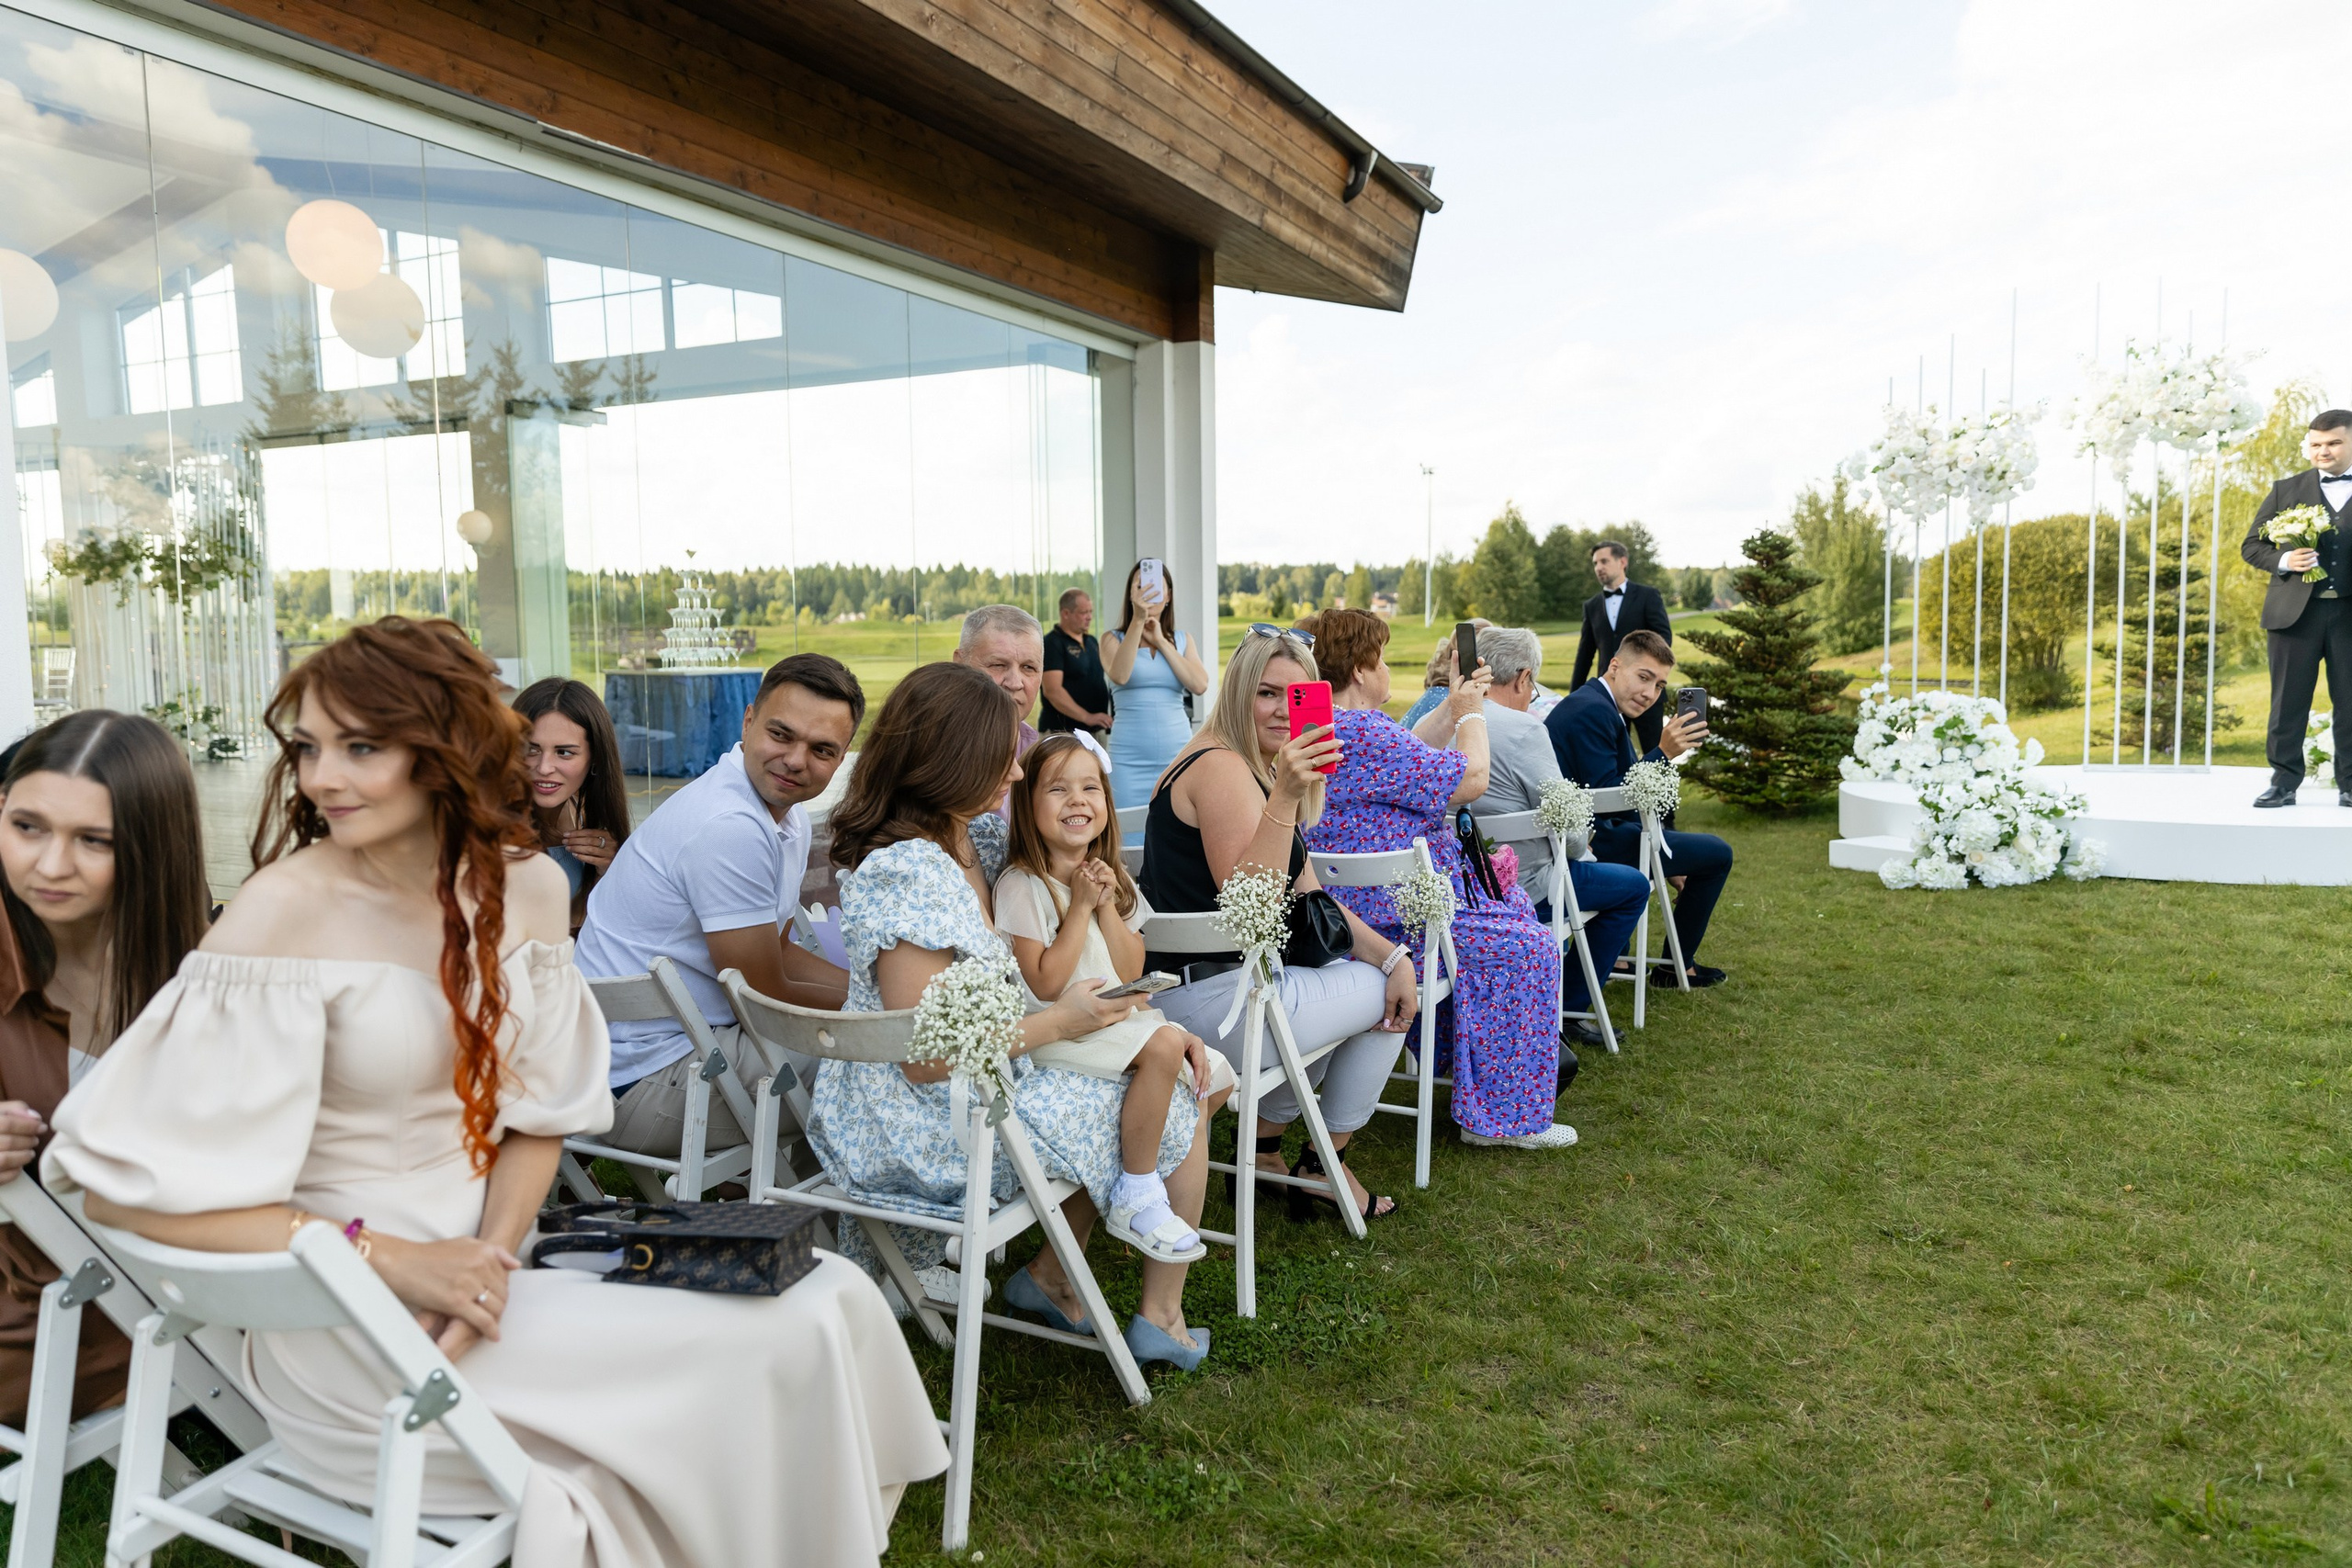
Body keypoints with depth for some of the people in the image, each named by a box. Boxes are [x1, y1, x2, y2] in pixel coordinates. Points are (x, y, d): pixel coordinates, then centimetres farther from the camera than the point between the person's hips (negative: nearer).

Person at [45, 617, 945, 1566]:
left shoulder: (525, 885, 0)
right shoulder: (285, 911, -16)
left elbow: (536, 1112, 6)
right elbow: (131, 1188, -17)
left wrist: (494, 1257, -13)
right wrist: (394, 1261, -21)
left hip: (497, 1249, 6)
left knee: (829, 1299, -8)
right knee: (772, 1351, -16)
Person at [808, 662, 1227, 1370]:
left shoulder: (961, 837, 2)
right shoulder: (908, 873, -27)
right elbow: (925, 1058, -26)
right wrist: (1056, 1023, -17)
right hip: (935, 1137, -9)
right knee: (1176, 1106, 2)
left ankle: (1050, 1271, 21)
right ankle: (1162, 1315, 21)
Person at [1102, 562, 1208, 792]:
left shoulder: (1183, 640, 12)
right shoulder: (1113, 639, 6)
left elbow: (1200, 685, -6)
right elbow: (1119, 676, -16)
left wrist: (1161, 641, -4)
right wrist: (1138, 620, -22)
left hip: (1178, 753, 2)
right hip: (1130, 760, -2)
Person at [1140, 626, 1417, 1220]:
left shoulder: (1260, 768, 15)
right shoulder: (1221, 767, -17)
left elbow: (1307, 896, 12)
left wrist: (1392, 955, 0)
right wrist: (1284, 798, -34)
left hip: (1240, 973, 10)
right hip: (1198, 998, -10)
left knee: (1392, 981, 17)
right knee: (1383, 996, 0)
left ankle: (1265, 1136, 23)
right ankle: (1324, 1166, 19)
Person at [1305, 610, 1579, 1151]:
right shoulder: (1363, 732, -24)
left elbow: (1408, 755, 25)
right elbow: (1470, 779, -20)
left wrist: (1450, 708, 18)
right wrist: (1471, 715, -3)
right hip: (1391, 916, -12)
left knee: (1515, 905, 24)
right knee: (1530, 947, -7)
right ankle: (1502, 1116, 1)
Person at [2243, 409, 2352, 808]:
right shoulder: (2286, 490, 9)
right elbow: (2251, 545, 8)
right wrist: (2283, 561, -11)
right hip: (2296, 611, 0)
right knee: (2288, 701, 3)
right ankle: (2284, 782, 9)